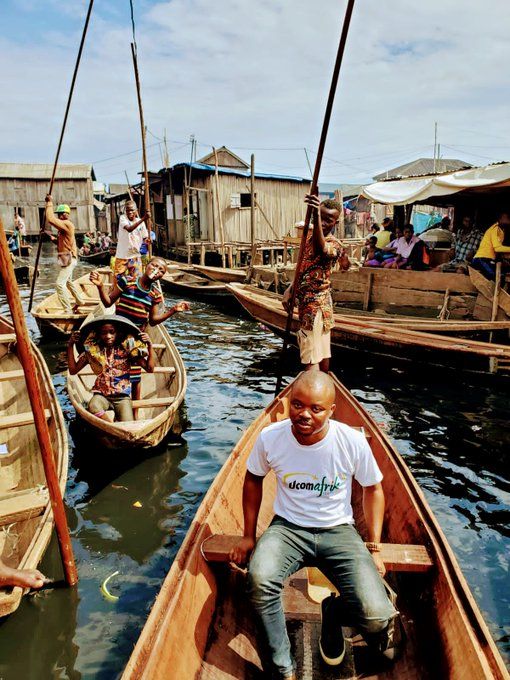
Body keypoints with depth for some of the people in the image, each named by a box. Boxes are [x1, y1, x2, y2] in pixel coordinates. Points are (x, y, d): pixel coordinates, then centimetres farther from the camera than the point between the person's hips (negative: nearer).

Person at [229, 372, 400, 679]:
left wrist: (374, 548, -1)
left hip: (338, 530, 0)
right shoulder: (270, 437, -14)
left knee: (377, 617, -19)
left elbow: (373, 489, 1)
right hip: (288, 527, 0)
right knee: (260, 578, -32)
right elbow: (253, 480, 6)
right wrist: (249, 536, 6)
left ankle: (334, 612, 19)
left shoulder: (353, 441, -16)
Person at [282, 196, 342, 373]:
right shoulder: (309, 237, 10)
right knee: (322, 351, 19)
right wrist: (290, 290, 7)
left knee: (311, 358, -10)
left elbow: (321, 250, -42)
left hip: (316, 304, -9)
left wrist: (316, 216, -53)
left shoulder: (334, 244, -16)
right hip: (306, 301, 9)